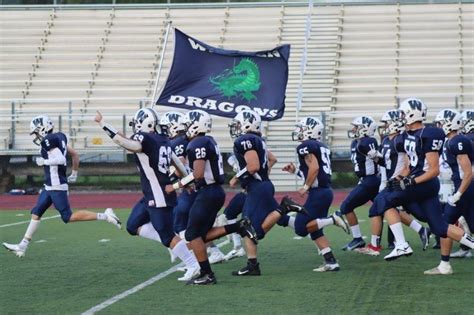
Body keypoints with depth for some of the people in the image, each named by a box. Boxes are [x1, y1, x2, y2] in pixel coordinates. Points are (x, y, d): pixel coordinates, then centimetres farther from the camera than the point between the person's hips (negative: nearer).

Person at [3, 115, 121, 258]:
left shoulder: (48, 141, -16)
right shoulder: (59, 137, 11)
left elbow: (61, 159, -27)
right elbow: (75, 154, 17)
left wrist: (44, 162, -14)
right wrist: (74, 174, 26)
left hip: (57, 187, -10)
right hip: (50, 186, 10)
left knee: (68, 217, -5)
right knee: (36, 213, 12)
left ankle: (104, 216, -5)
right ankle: (22, 246, 15)